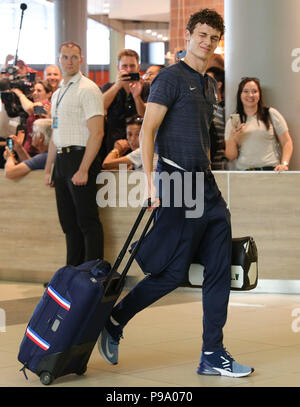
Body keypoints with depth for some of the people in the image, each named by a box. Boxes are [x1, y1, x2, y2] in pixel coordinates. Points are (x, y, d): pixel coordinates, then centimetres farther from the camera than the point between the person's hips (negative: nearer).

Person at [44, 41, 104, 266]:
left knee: (88, 221, -6)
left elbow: (97, 133, -16)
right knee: (69, 222, 12)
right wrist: (48, 169, 18)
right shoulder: (58, 94, 18)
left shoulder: (88, 89, -9)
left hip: (80, 158, -9)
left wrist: (83, 170, -22)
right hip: (61, 160, 9)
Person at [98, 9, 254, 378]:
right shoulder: (171, 78, -6)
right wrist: (150, 181, -22)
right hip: (178, 183, -8)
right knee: (172, 273, -6)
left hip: (206, 185, 8)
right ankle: (113, 322, 14)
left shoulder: (209, 85, 19)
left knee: (219, 270, 4)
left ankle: (213, 356, 9)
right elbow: (147, 131, -13)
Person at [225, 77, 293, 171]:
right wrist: (232, 139, -5)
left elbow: (286, 143, 9)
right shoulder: (232, 122, 15)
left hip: (270, 169, -2)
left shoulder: (271, 114, 10)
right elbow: (231, 157, 13)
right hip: (243, 170, 2)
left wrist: (284, 164, -7)